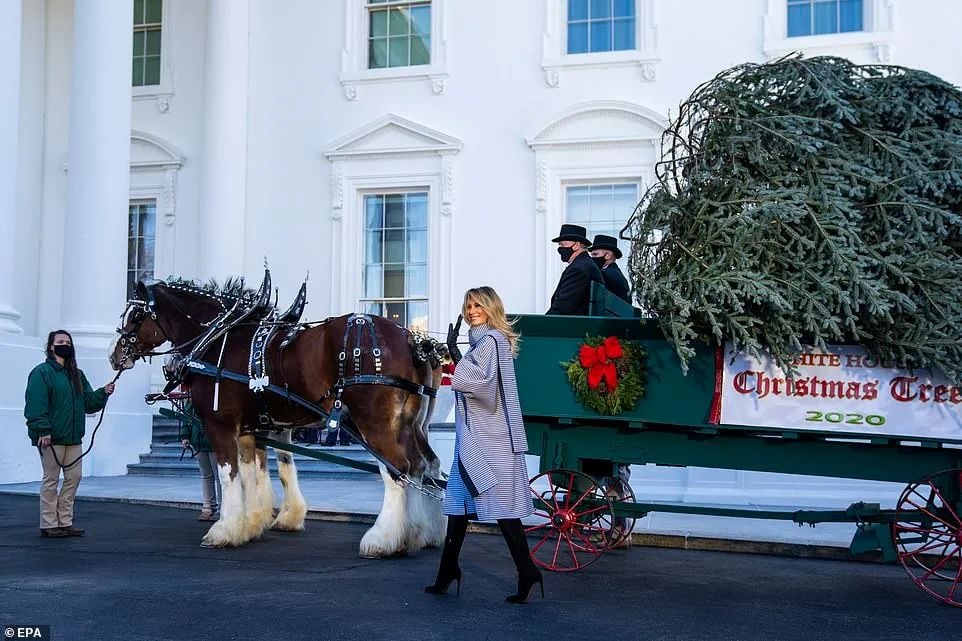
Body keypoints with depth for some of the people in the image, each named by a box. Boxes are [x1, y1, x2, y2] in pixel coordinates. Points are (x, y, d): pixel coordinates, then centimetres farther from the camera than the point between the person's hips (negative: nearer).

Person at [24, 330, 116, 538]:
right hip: (51, 437, -7)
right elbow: (35, 405, -15)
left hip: (73, 437, 7)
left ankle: (65, 521, 17)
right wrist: (43, 431, -23)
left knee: (73, 478, 8)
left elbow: (89, 403, 16)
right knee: (51, 479, -1)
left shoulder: (77, 375, 16)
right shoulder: (42, 372, -7)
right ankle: (48, 524, 6)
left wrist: (103, 393, -3)